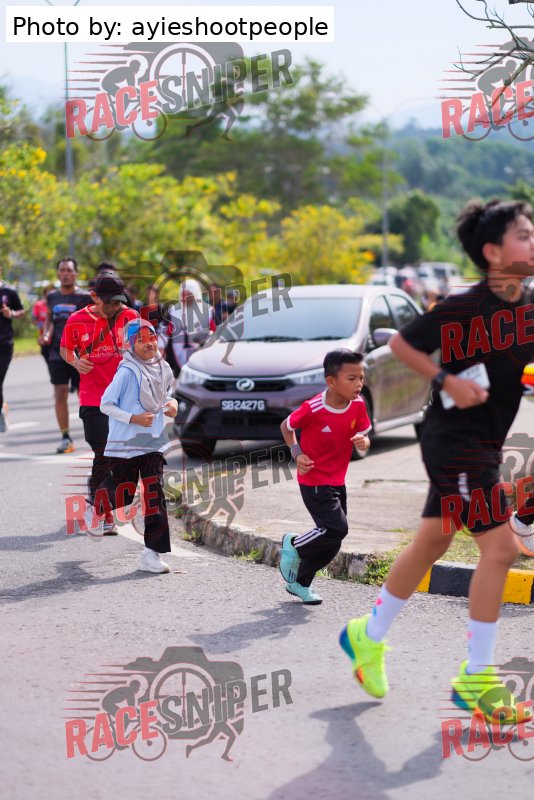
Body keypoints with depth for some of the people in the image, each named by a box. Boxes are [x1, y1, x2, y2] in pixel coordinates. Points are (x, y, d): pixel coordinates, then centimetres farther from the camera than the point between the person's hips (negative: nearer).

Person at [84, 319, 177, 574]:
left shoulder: (163, 369, 5)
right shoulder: (127, 372, -14)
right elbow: (105, 405, -12)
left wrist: (171, 404, 2)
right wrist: (133, 418, -21)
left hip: (154, 441, 5)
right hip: (125, 442, -5)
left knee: (155, 494, -5)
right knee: (123, 493, 6)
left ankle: (151, 553, -4)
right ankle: (95, 511, 41)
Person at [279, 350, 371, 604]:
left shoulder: (357, 405, -7)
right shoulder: (314, 409, -22)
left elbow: (364, 435, 3)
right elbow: (286, 426, -5)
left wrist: (363, 441, -21)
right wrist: (297, 453, -18)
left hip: (337, 482, 7)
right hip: (314, 481, -7)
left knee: (332, 543, 9)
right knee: (336, 529, -20)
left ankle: (299, 583, 29)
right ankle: (293, 545, 8)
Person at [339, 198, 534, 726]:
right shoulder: (464, 308, -17)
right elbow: (401, 343, -8)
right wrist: (448, 381, -17)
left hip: (483, 445, 8)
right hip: (455, 440, -8)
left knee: (431, 545, 16)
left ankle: (367, 637, 33)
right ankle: (475, 677, -2)